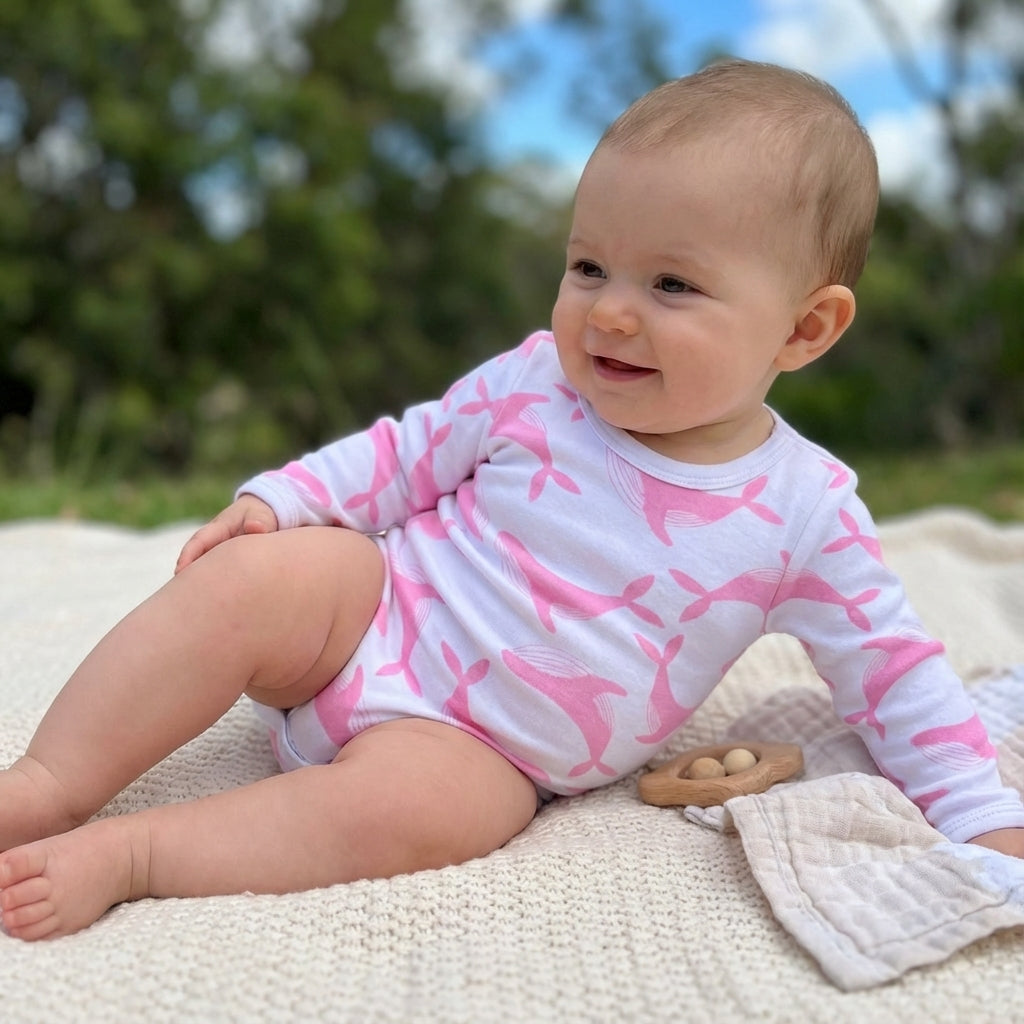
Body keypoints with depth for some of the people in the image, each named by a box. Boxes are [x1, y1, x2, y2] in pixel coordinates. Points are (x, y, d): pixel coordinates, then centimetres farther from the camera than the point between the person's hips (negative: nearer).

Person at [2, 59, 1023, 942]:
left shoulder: (804, 512, -8)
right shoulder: (538, 381, -5)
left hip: (478, 747, -1)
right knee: (255, 577, -25)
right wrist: (276, 501, -7)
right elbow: (409, 449, 5)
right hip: (371, 612, 2)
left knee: (407, 807, -32)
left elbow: (890, 667, 0)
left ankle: (128, 853, -22)